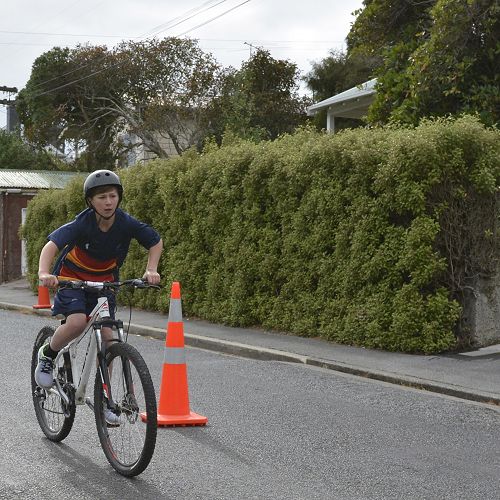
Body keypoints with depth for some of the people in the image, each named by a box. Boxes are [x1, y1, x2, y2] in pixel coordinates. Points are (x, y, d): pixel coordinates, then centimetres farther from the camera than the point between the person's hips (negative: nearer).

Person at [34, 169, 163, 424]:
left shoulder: (127, 223, -18)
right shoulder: (82, 224, -27)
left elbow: (156, 242, -3)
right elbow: (52, 244, -39)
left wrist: (151, 270, -19)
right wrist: (44, 273, -57)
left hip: (104, 281, 3)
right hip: (72, 278, -3)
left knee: (107, 335, -6)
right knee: (77, 322, -29)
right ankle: (47, 355, 1)